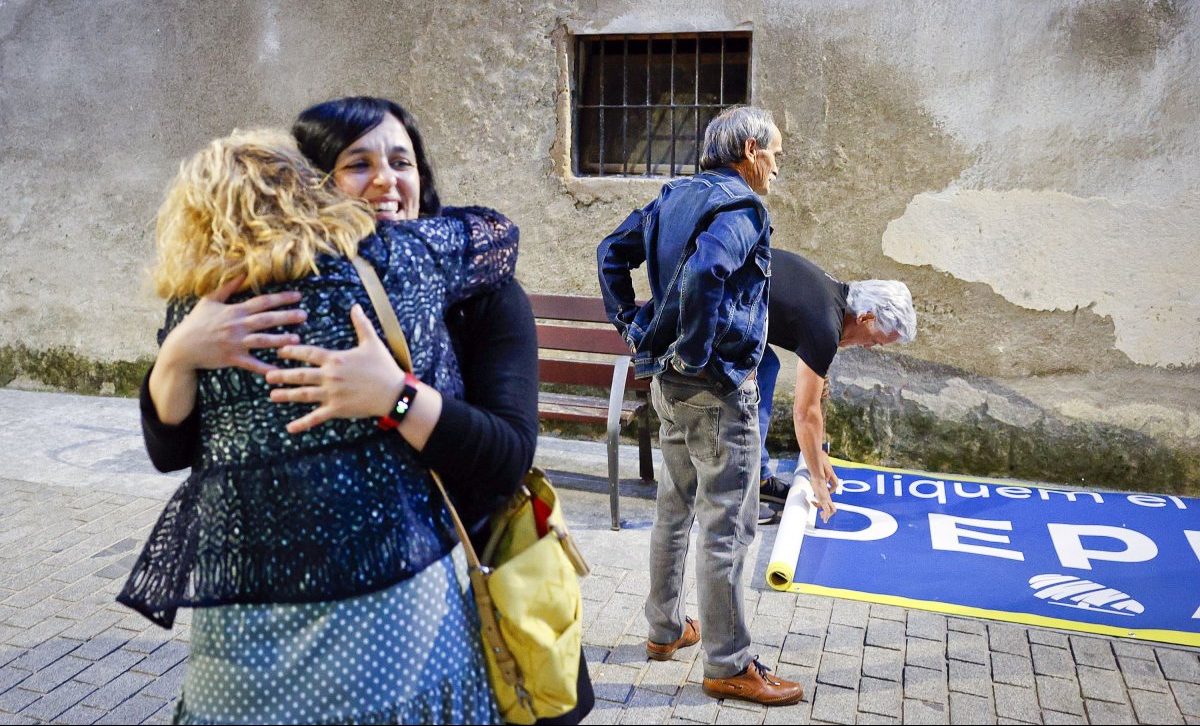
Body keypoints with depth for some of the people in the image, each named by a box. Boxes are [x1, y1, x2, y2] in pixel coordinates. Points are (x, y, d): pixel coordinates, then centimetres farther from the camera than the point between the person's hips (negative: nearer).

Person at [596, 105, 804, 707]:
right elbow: (703, 275, -33)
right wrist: (695, 354, -21)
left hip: (667, 382, 9)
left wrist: (631, 325, 13)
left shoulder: (673, 197, 11)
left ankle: (665, 628, 34)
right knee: (725, 526, 1)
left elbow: (611, 253, 16)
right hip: (718, 386, -9)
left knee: (674, 507, 20)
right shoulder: (742, 208, -15)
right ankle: (728, 666, 12)